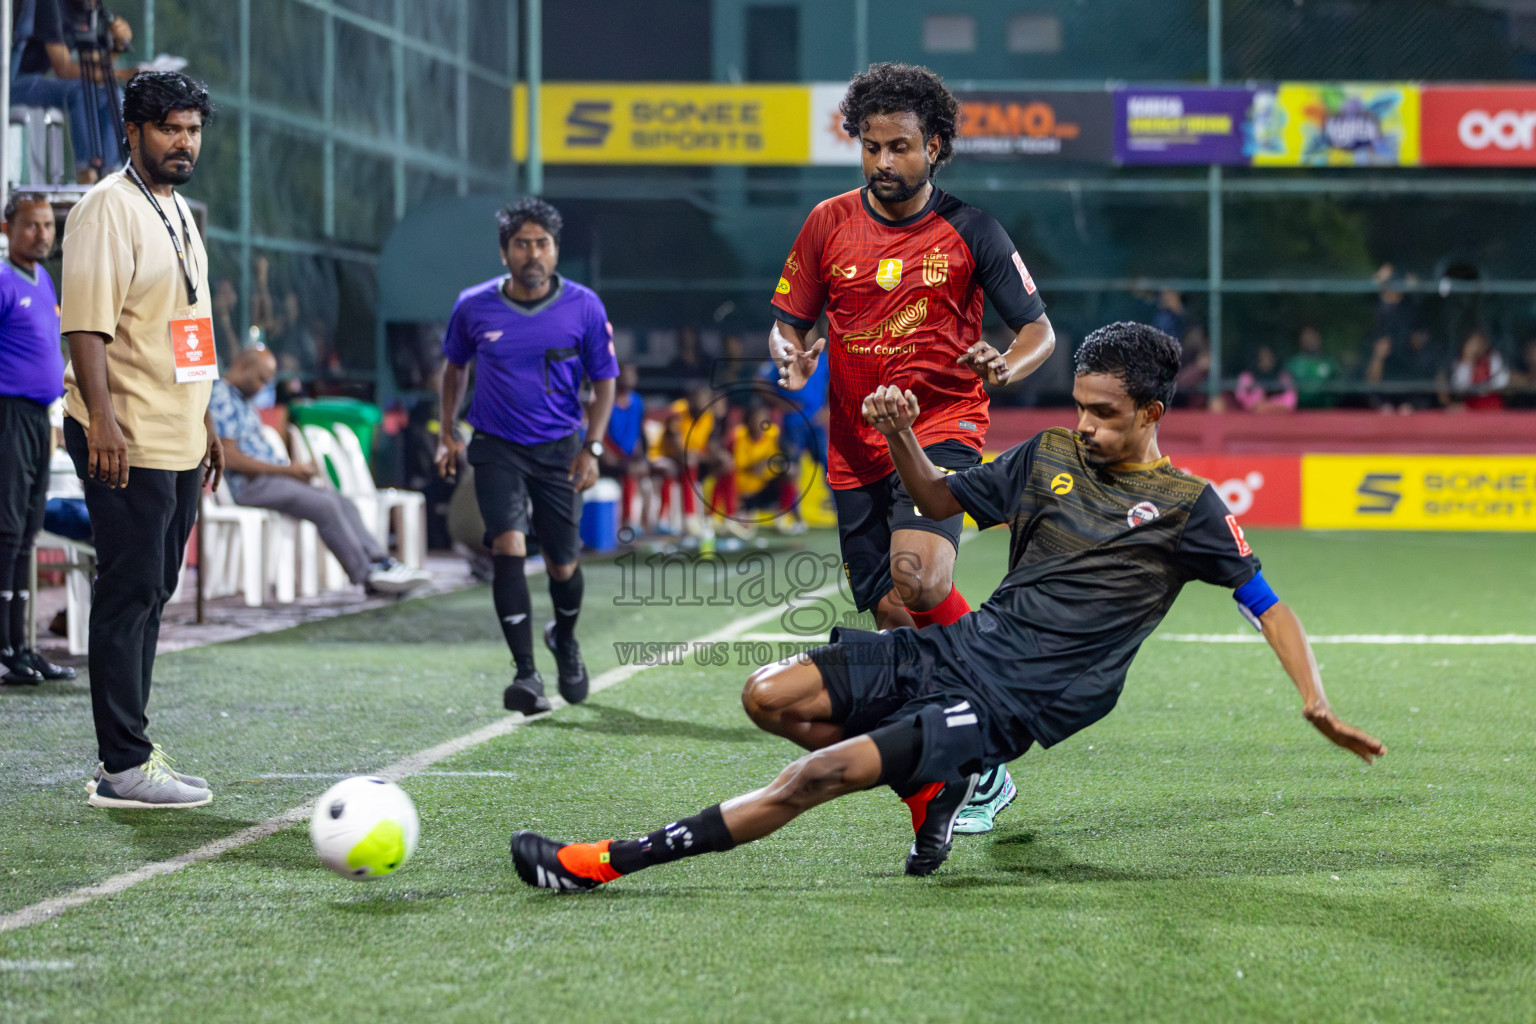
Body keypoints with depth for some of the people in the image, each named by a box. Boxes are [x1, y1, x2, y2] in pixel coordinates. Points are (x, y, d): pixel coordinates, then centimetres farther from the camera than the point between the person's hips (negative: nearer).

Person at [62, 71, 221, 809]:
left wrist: (203, 422, 24)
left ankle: (127, 753, 18)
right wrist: (103, 418, -27)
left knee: (150, 596, 12)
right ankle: (124, 768, -7)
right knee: (129, 594, -8)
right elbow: (86, 326, -19)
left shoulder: (178, 212, 17)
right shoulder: (109, 209, -12)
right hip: (126, 441, -9)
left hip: (177, 441, 9)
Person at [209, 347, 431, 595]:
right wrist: (285, 470, -15)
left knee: (342, 502, -4)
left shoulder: (243, 399, 23)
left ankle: (380, 562, -13)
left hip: (267, 477, 10)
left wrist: (293, 469, 7)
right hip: (249, 485, -10)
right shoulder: (221, 398, -10)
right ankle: (368, 575, -19)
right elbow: (230, 458, -19)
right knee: (324, 505, -23)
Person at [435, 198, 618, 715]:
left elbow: (604, 381, 2)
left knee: (563, 564, 6)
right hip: (496, 448, 0)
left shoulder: (584, 307, -7)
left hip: (559, 449, 1)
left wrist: (592, 448, -8)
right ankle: (526, 675, -17)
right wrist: (447, 433, 8)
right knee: (508, 546, -19)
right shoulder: (474, 307, -5)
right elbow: (454, 365, 14)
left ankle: (565, 641, 40)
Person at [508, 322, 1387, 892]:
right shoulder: (1051, 457, 11)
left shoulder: (1187, 507, -4)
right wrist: (903, 437, 2)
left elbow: (1267, 603, -1)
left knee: (817, 776, -21)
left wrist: (1317, 705, -13)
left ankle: (602, 865, -19)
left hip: (1013, 702, -7)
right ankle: (934, 783, 8)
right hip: (958, 647, 7)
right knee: (768, 696, -8)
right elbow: (942, 498, 22)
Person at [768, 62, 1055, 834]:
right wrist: (791, 356, -13)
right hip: (855, 446, 4)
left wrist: (1008, 365, -22)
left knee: (920, 578, -29)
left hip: (943, 427, -4)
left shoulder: (970, 232, -2)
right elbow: (787, 323, 11)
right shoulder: (829, 225, 4)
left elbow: (1040, 330, 0)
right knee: (894, 617, 1)